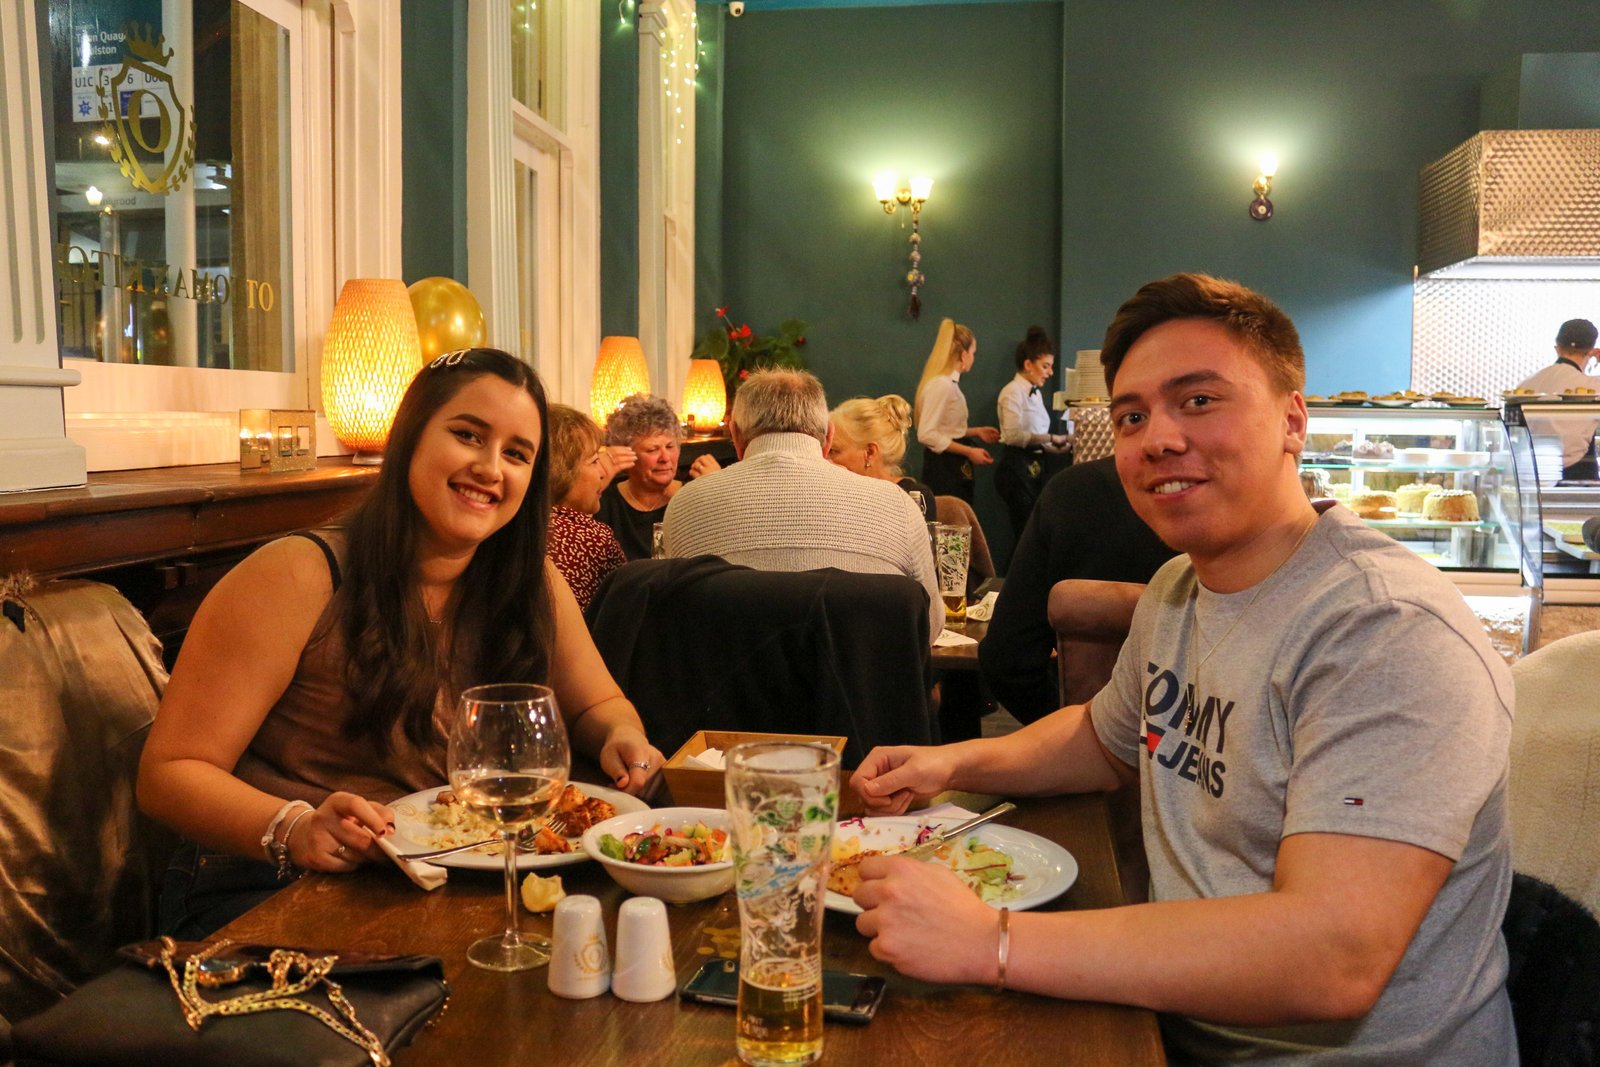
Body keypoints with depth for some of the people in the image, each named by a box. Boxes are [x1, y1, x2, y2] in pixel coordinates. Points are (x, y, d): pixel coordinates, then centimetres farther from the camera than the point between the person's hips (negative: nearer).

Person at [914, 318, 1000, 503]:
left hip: (954, 467, 10)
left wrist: (976, 432, 17)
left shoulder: (950, 383, 13)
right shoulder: (941, 384, -17)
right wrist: (969, 452, -21)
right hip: (944, 468, -10)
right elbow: (927, 434, -23)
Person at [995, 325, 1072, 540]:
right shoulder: (1013, 392, -10)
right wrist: (1050, 438, -17)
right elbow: (1013, 435, -20)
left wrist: (1052, 447, 2)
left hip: (1034, 466, 9)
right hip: (1017, 467, -9)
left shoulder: (1036, 393, 16)